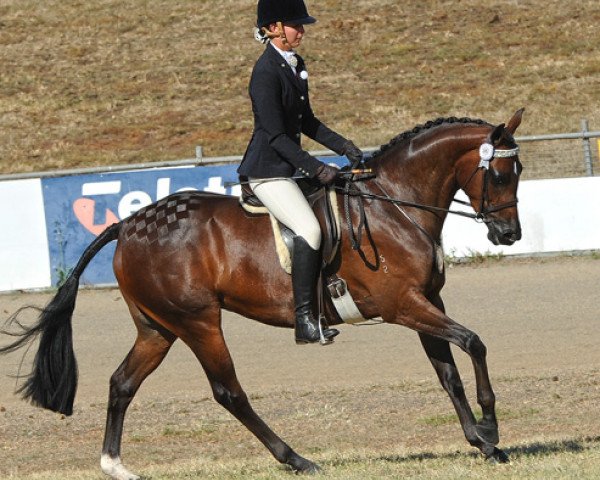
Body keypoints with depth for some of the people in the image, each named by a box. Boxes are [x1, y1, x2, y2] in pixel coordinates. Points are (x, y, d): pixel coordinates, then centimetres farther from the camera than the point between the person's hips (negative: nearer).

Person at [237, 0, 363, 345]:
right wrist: (317, 169, -24)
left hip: (289, 168, 10)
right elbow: (276, 135, -21)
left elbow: (306, 122, 20)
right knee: (309, 229, -25)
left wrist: (345, 147, 9)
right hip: (268, 170, -10)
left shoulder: (296, 65, 11)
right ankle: (305, 321, -26)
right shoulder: (266, 72, -17)